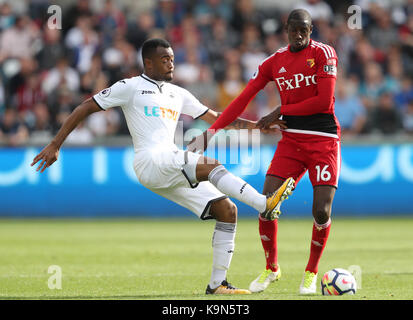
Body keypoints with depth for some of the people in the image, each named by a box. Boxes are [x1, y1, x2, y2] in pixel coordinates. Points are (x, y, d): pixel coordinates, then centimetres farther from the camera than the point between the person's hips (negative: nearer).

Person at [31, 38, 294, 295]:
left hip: (177, 172, 7)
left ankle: (218, 283, -1)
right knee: (212, 166, -30)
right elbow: (85, 108, 7)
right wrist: (55, 145, 1)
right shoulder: (131, 87, 6)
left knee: (227, 211, -4)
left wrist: (258, 125, 20)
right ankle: (265, 205, -42)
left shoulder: (178, 94, 24)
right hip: (150, 162, -7)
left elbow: (215, 118, 29)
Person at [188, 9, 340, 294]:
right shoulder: (274, 62, 7)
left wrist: (281, 112, -9)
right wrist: (211, 132, -2)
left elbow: (324, 100, -12)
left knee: (321, 211, -13)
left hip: (324, 140, -4)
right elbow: (243, 99, 5)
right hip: (291, 139, 4)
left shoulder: (324, 53, -5)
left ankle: (311, 273, 11)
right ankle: (271, 268, 12)